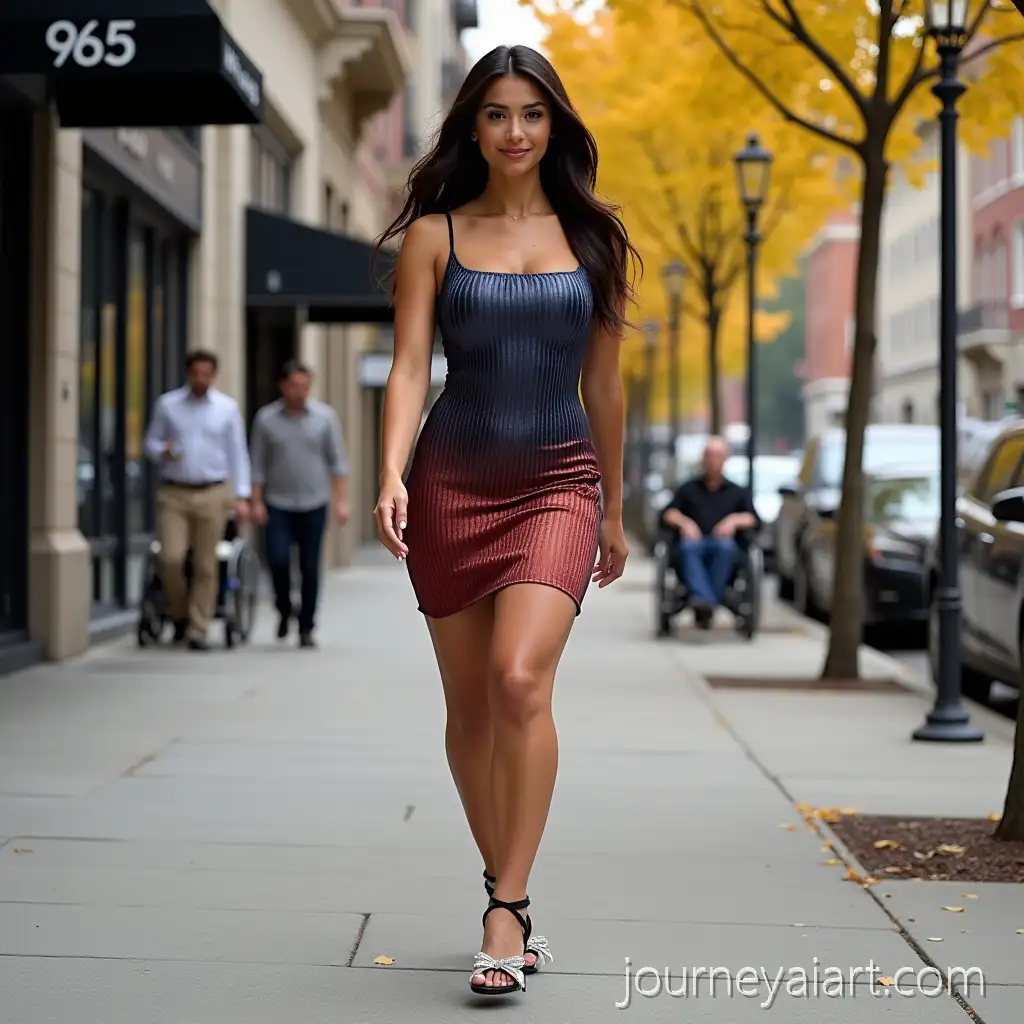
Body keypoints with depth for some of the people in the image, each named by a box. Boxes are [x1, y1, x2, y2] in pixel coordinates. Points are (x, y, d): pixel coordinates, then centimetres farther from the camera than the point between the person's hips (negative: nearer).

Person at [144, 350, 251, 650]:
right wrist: (162, 451, -11)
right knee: (170, 557, -14)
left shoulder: (227, 408, 7)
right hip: (173, 494, 0)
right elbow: (151, 442, 13)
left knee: (206, 566, -1)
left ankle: (198, 631, 6)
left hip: (212, 495, 0)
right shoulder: (167, 405, 7)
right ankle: (179, 614, 11)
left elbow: (237, 453, 8)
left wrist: (242, 496, 1)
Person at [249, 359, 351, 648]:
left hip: (314, 504, 0)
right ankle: (284, 610, 13)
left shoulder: (325, 416, 2)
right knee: (278, 559, -13)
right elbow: (258, 464, 4)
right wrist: (256, 502, -2)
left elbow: (338, 461, 4)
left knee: (310, 568, 1)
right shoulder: (266, 418, 1)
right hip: (278, 505, 0)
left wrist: (341, 500, -3)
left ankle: (306, 628, 11)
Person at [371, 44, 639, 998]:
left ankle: (505, 911, -14)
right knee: (470, 706, 7)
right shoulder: (435, 234, 4)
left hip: (558, 483, -1)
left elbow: (602, 385, 13)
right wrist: (392, 474, -21)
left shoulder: (591, 236, 8)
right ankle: (511, 899, 24)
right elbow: (409, 366, -4)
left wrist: (613, 512, 17)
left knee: (521, 679, -21)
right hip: (454, 481, 1)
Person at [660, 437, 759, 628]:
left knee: (726, 545, -38)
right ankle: (705, 600, -58)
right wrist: (684, 522, -4)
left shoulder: (737, 492, 28)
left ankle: (705, 605, -46)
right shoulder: (689, 489, 29)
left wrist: (734, 520, -6)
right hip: (695, 542, 0)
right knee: (688, 546, -38)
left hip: (721, 543, 0)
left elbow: (754, 519, 13)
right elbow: (667, 514, 16)